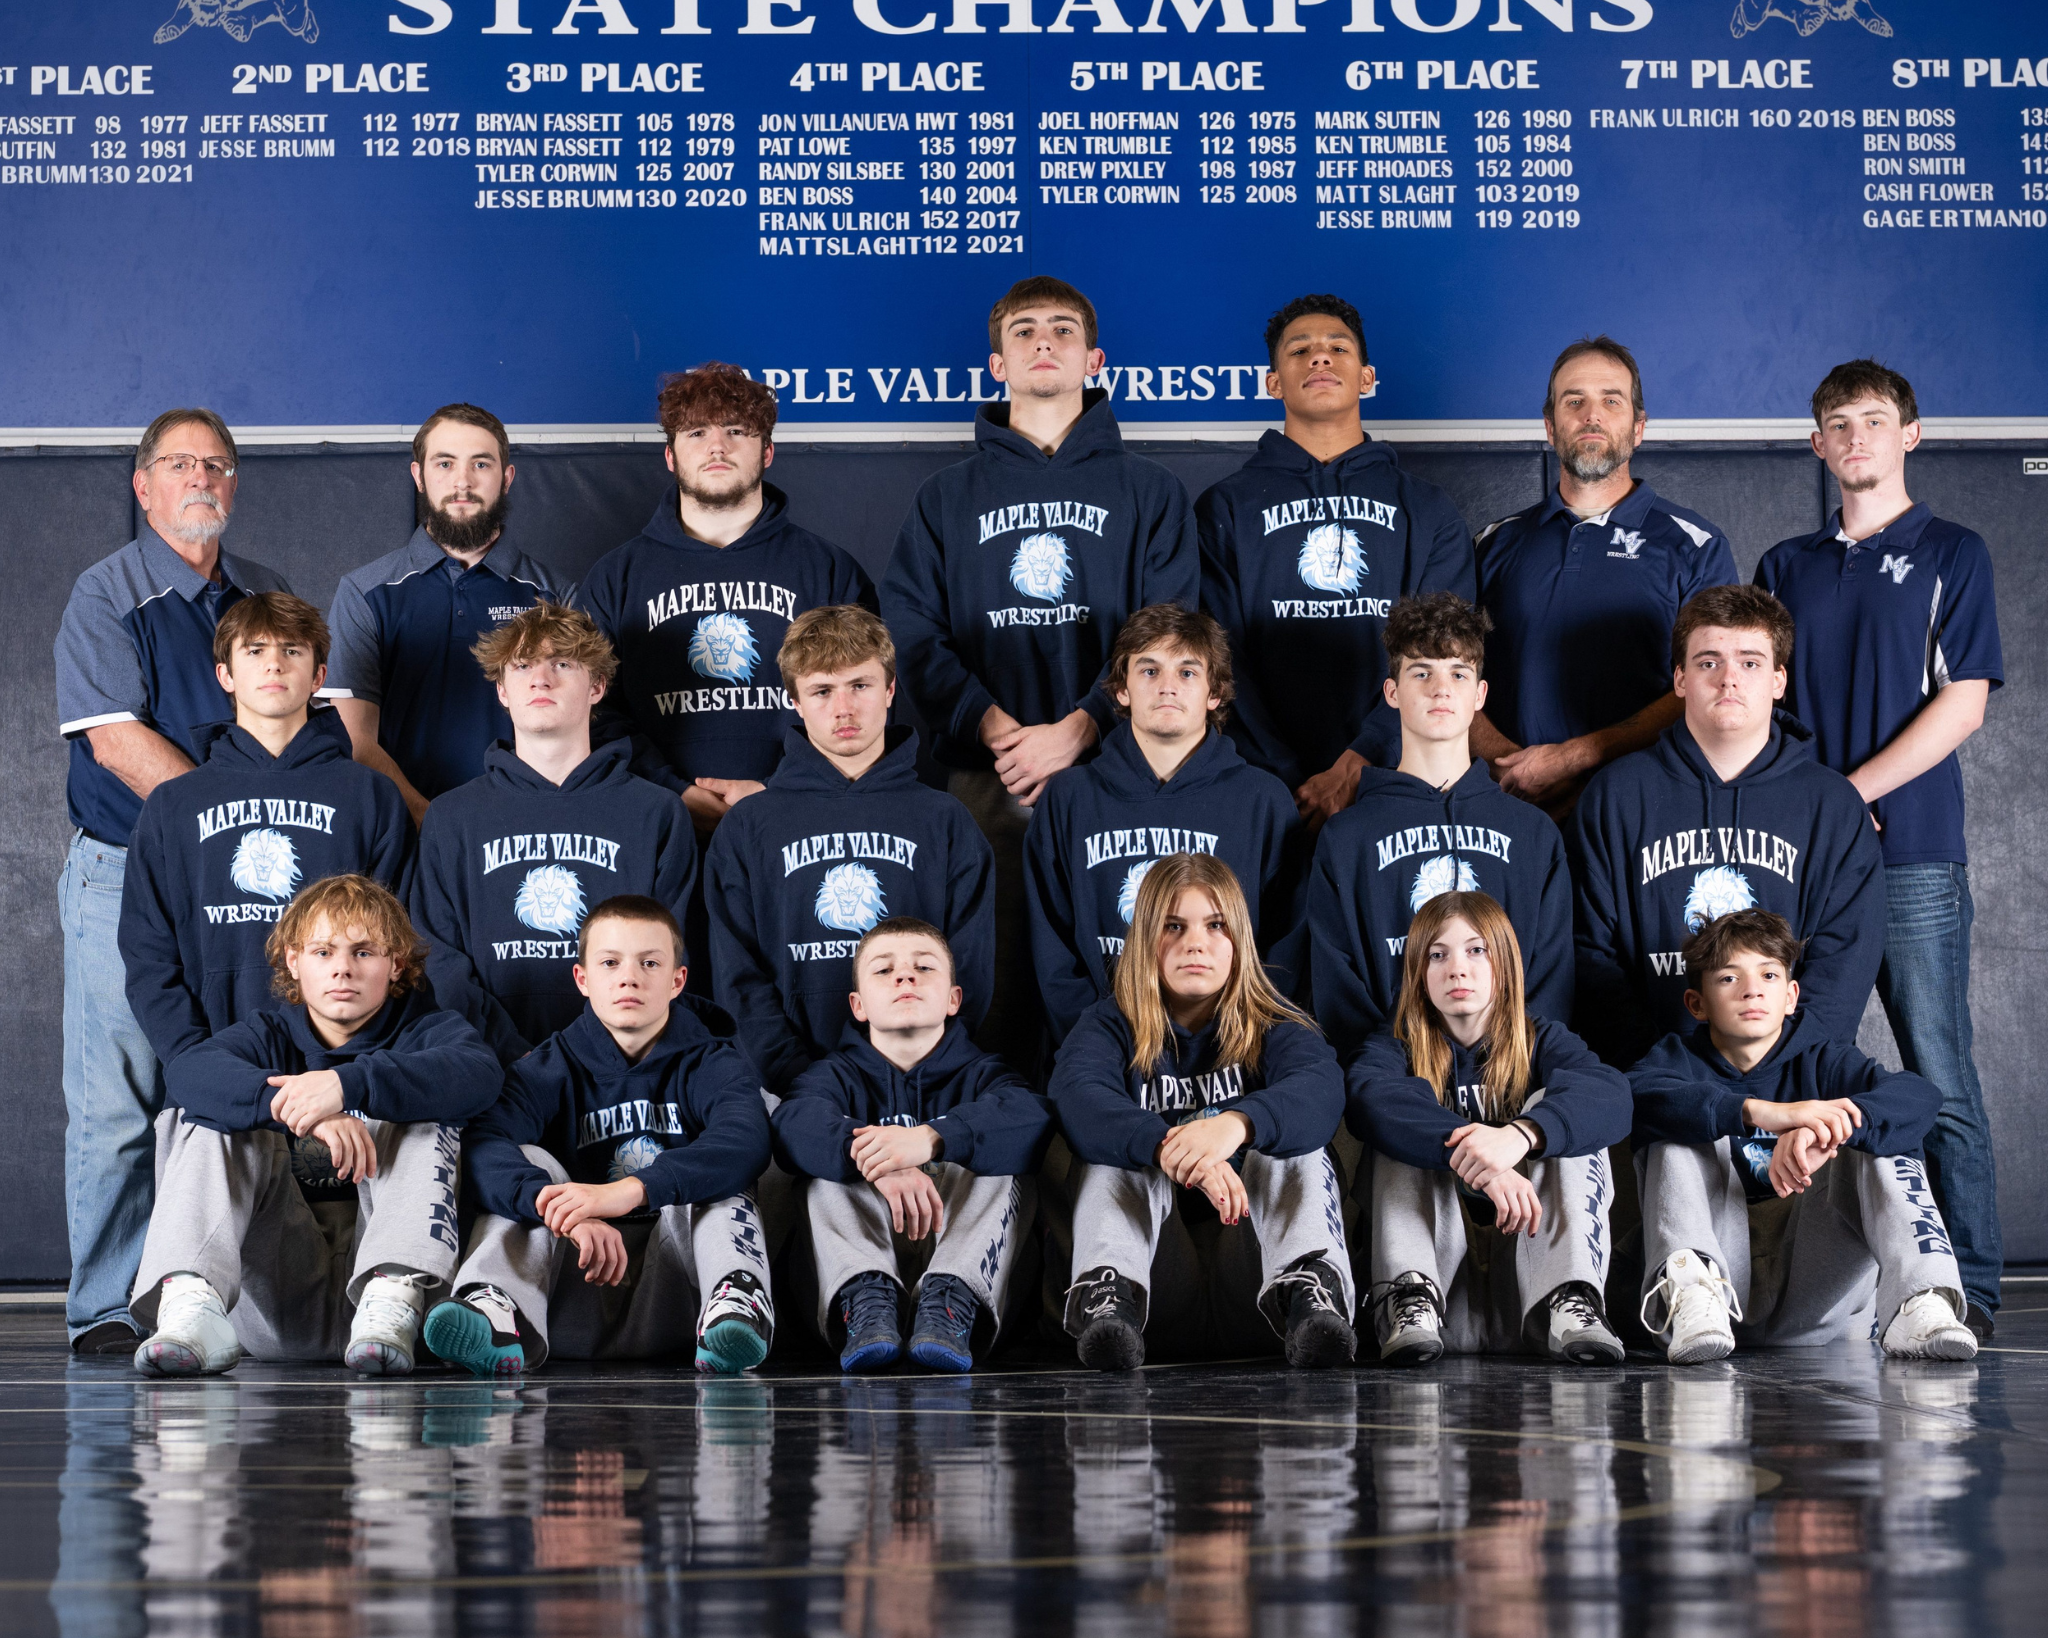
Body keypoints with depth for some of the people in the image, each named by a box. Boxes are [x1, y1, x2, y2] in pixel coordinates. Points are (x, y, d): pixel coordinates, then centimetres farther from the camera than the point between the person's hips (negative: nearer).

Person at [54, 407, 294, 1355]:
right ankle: (106, 1307, 2)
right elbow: (116, 741, -10)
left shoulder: (266, 597, 15)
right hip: (125, 874, -4)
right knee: (116, 1102, -4)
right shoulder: (106, 596, 0)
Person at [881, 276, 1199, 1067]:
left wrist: (1078, 728, -13)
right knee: (994, 969, -2)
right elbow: (913, 634, 4)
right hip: (984, 774, 1)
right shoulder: (948, 498, 15)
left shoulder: (1149, 491, 11)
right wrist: (993, 726, -11)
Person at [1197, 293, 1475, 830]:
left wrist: (1358, 764, -13)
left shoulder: (1428, 511, 15)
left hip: (1393, 781, 1)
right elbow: (1219, 659, 2)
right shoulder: (1227, 508, 13)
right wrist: (1291, 780, -12)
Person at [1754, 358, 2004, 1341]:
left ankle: (1971, 1288, -1)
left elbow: (1962, 705, -3)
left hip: (1912, 854, -4)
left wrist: (1846, 792, -11)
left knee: (1939, 1080, -5)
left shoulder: (1950, 555, 5)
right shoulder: (1787, 566, 17)